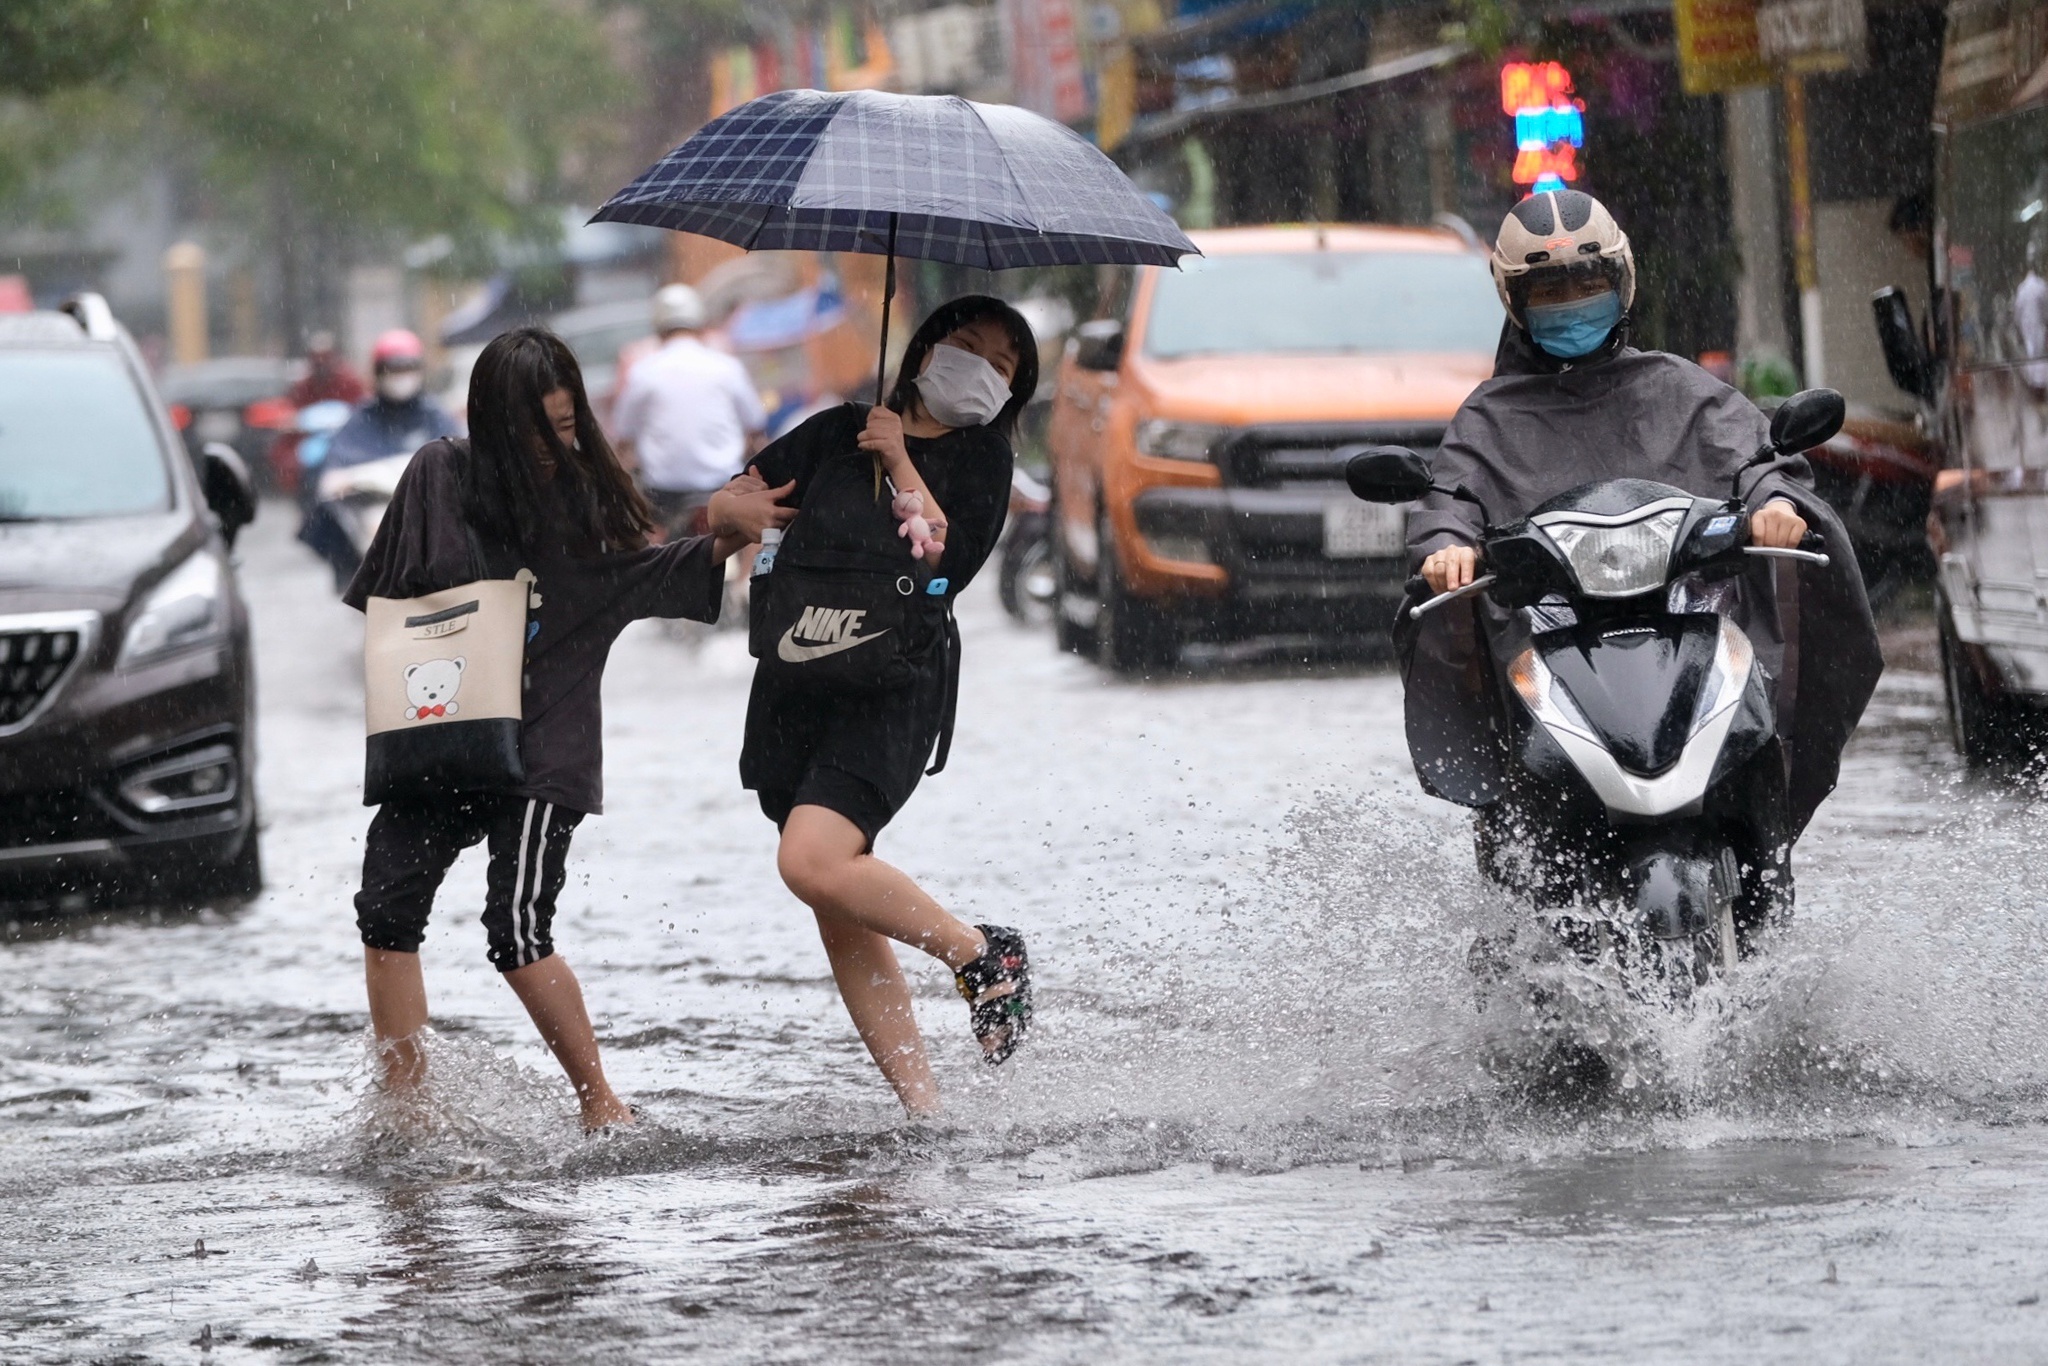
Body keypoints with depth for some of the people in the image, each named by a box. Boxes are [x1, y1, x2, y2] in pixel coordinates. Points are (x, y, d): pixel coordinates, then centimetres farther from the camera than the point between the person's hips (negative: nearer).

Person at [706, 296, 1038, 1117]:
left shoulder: (980, 459, 7)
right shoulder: (839, 433, 17)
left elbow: (943, 560, -8)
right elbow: (722, 507, 19)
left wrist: (900, 464, -5)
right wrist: (740, 512, -3)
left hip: (894, 686, -5)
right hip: (797, 684, 5)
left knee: (813, 862, -26)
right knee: (842, 923, 0)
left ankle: (981, 953, -7)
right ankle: (923, 1109, 2)